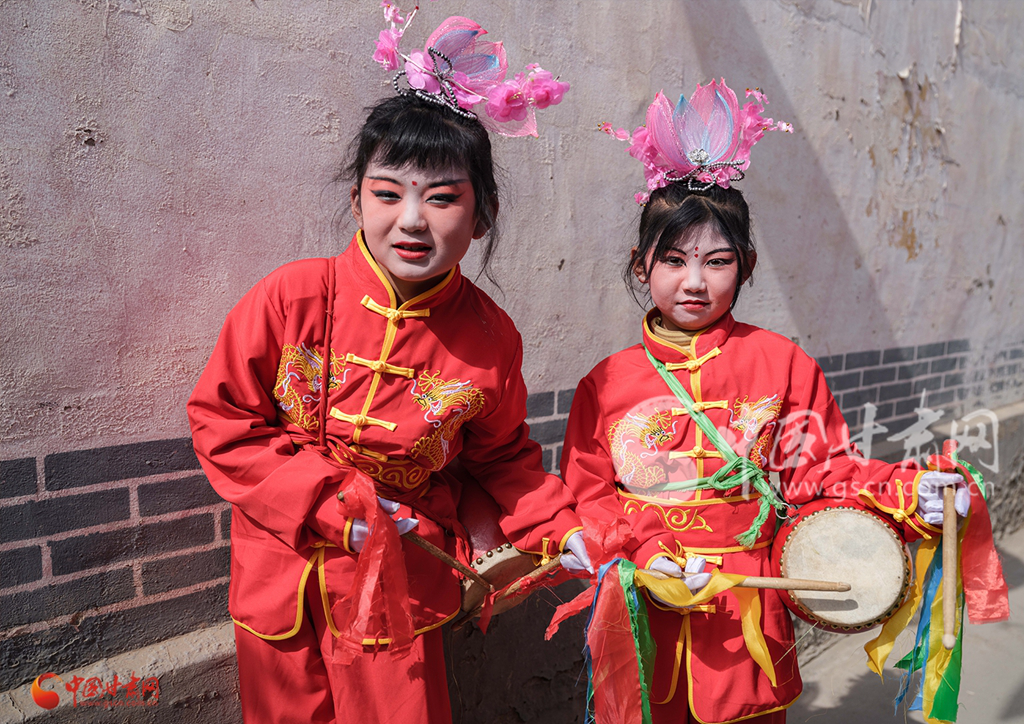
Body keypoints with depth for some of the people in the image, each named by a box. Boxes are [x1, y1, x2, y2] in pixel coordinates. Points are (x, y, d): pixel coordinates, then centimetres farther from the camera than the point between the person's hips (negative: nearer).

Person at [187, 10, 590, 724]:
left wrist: (557, 527, -8)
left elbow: (502, 455, 5)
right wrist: (331, 506, -17)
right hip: (284, 579, 1)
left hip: (401, 585, 0)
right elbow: (223, 423, -9)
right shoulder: (292, 299, -16)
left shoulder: (489, 337, -12)